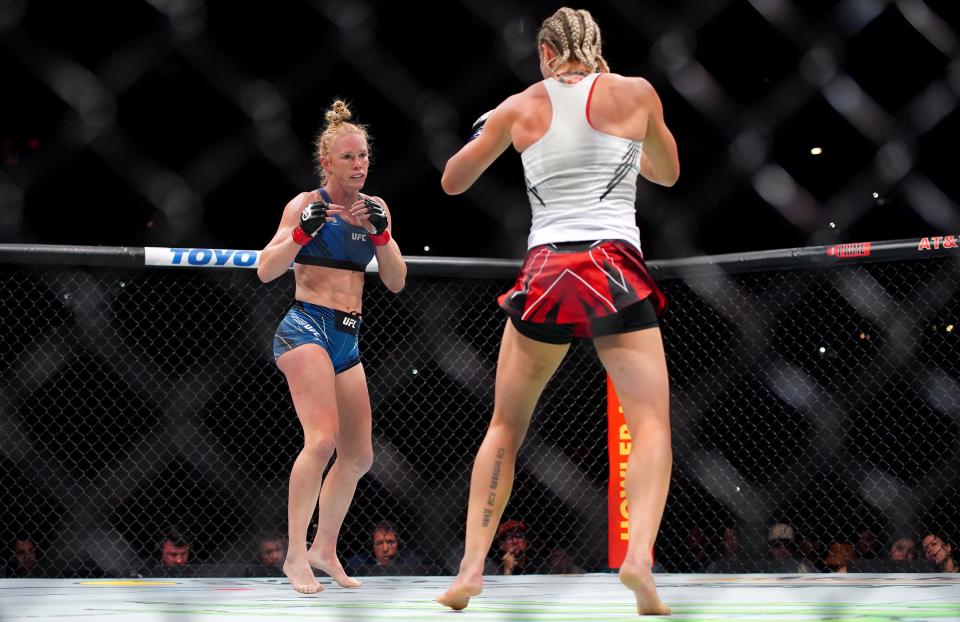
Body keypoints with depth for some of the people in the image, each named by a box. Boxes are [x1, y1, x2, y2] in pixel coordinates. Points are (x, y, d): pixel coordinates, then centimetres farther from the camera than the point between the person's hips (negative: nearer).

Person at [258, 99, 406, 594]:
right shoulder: (306, 204, -4)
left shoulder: (374, 209, 12)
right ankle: (295, 554, -21)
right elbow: (266, 271, -9)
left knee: (359, 456, 10)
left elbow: (396, 283, 8)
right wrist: (305, 230, -22)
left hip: (347, 338, 7)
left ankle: (325, 548, 27)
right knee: (323, 438, -24)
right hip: (306, 326, -7)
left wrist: (379, 233, -7)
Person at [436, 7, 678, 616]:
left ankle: (471, 566, 8)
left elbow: (453, 181, 20)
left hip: (544, 271, 2)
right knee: (652, 425, -3)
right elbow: (668, 173, 23)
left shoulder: (519, 107, 9)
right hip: (615, 270, -2)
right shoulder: (636, 93, 6)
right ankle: (640, 554, -25)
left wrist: (488, 129, 37)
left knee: (505, 427, 14)